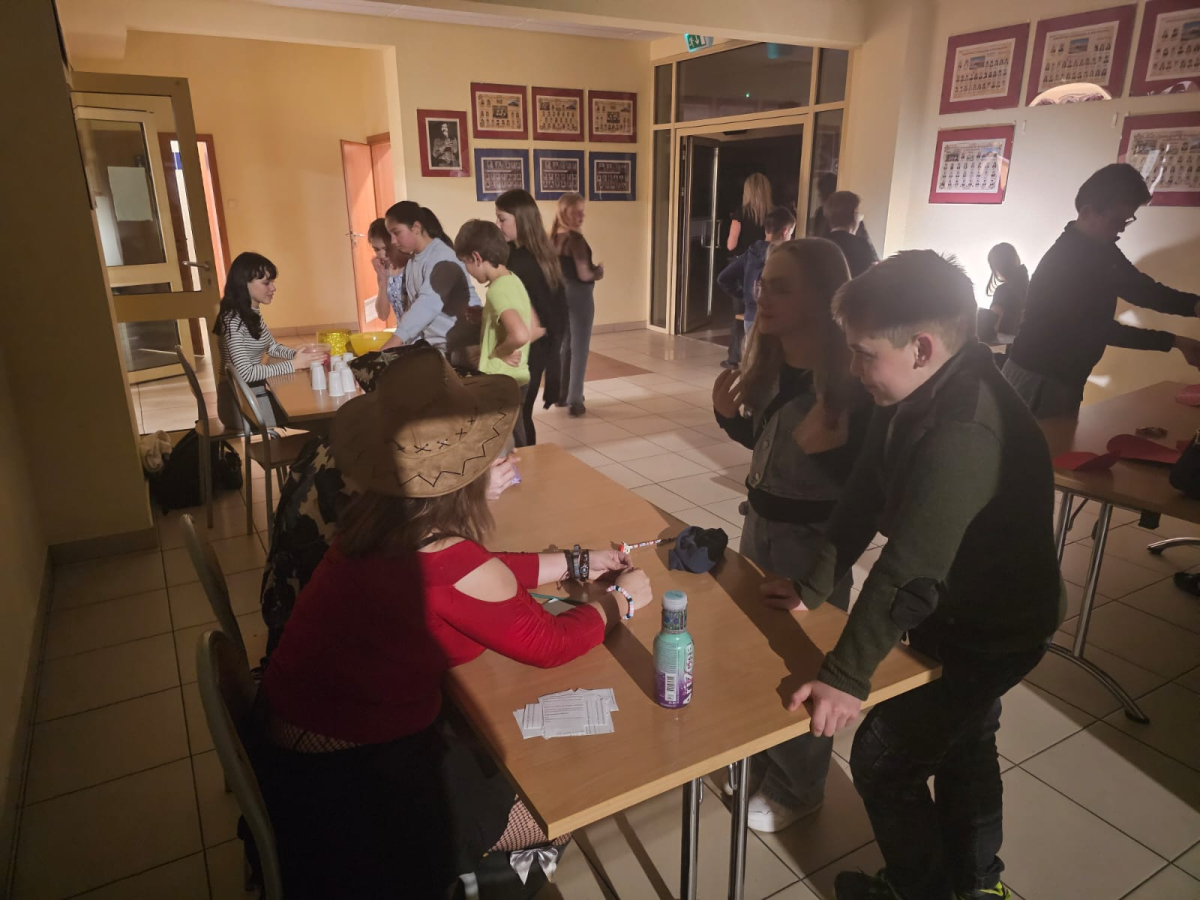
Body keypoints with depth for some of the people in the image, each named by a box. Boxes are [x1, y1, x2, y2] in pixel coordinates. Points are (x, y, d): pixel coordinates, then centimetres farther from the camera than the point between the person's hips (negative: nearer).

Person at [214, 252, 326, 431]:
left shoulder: (252, 314, 8)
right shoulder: (233, 319, -20)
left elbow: (272, 347, 16)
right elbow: (245, 373, -26)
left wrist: (298, 354, -4)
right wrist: (293, 365, -23)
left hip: (256, 393, 9)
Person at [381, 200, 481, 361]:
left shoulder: (442, 258, -16)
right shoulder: (411, 262, 10)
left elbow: (428, 304, -29)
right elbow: (412, 306, 8)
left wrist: (390, 347, -35)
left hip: (462, 345, -7)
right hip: (434, 345, 8)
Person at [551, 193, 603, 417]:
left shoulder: (553, 237, 7)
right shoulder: (576, 238, -18)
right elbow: (583, 274, -22)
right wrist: (597, 273, -1)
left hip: (559, 293, 8)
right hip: (578, 295, -8)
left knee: (564, 345, 17)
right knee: (579, 348, 0)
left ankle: (561, 394, 25)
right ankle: (574, 401, 2)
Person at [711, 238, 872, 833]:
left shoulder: (849, 380, -22)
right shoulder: (769, 361, -2)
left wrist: (830, 447, -36)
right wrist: (729, 415, -8)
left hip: (814, 540, -7)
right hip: (760, 524, 7)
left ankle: (798, 788, 35)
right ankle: (760, 759, 46)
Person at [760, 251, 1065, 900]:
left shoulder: (961, 434, -37)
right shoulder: (929, 392, -7)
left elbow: (910, 571, -37)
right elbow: (864, 498, -3)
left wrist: (847, 676, -30)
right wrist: (813, 589, 2)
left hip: (989, 635, -9)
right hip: (967, 612, 9)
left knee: (882, 762, 4)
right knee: (964, 745, 26)